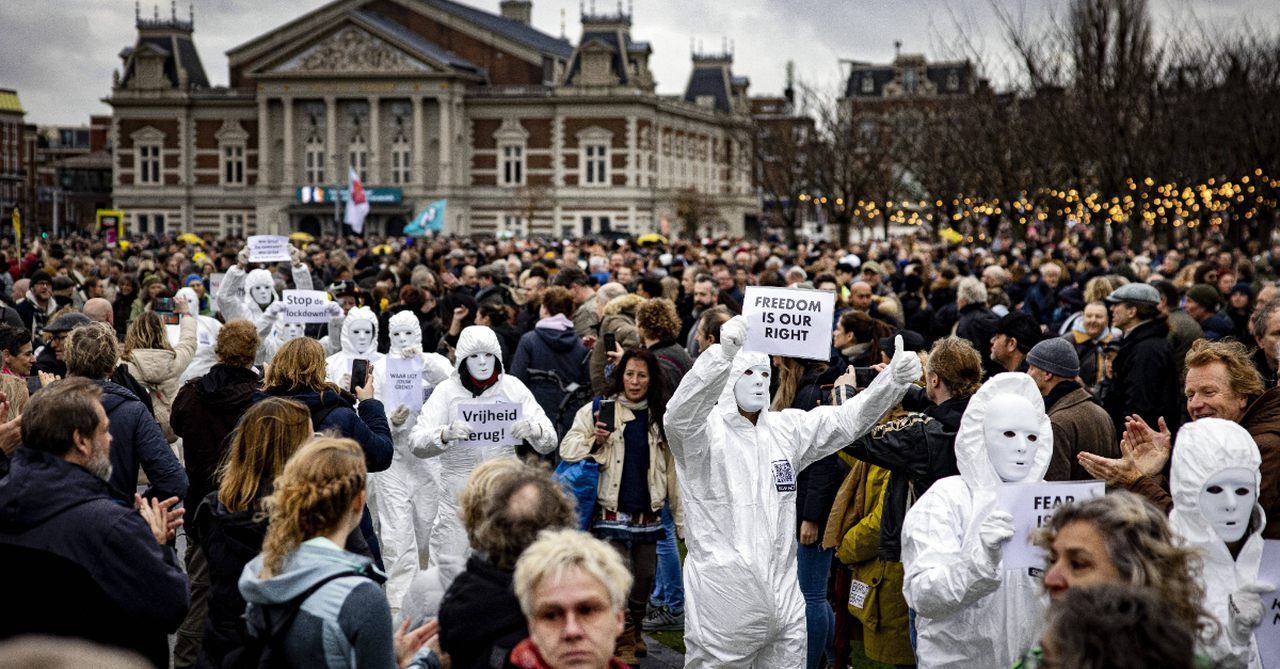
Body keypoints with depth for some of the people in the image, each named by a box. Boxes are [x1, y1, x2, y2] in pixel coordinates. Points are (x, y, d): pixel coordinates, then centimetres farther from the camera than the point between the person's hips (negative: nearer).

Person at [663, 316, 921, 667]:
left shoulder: (787, 427, 10)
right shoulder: (704, 431, -7)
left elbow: (848, 418, 7)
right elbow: (680, 414, -29)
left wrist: (892, 379, -11)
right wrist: (723, 354, -45)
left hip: (783, 598, 5)